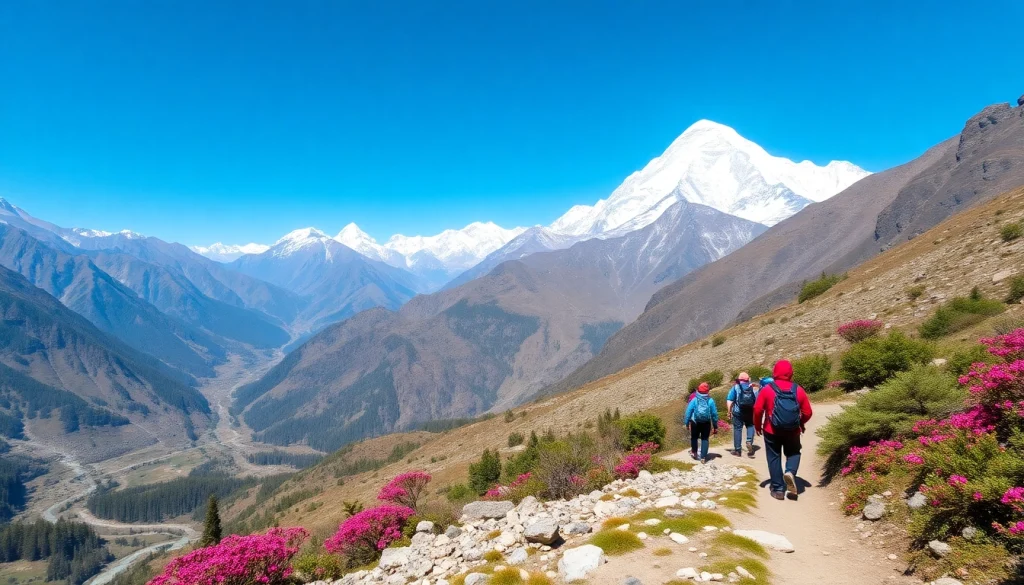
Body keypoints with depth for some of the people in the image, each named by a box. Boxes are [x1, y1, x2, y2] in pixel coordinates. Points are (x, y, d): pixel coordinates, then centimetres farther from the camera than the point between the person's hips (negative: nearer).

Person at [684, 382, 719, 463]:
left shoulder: (694, 400, -9)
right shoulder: (710, 401, -7)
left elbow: (688, 412, -8)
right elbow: (714, 414, -1)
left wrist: (687, 423, 1)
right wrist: (715, 426, 9)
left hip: (695, 422, 0)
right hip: (706, 423, 0)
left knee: (694, 437, 21)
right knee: (705, 439, 10)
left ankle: (694, 452, 35)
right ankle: (703, 458, 6)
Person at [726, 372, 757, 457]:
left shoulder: (735, 387, -2)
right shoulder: (753, 388, 5)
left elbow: (729, 401, -9)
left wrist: (729, 412, 0)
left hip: (738, 412, -2)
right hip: (750, 412, 2)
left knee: (737, 429, 7)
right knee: (750, 426, 22)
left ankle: (737, 450, 12)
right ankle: (749, 441, -4)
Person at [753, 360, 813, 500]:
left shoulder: (767, 389, -9)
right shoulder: (798, 390, -4)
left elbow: (757, 409, -10)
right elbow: (807, 412, 0)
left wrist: (758, 425, 6)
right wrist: (800, 424, 19)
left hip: (771, 431, -1)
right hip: (792, 431, 1)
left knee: (774, 458, 11)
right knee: (793, 453, 23)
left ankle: (778, 489, 13)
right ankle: (790, 472, -7)